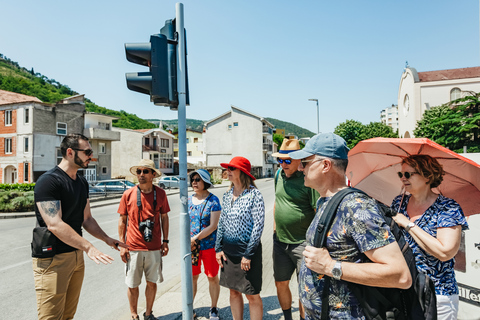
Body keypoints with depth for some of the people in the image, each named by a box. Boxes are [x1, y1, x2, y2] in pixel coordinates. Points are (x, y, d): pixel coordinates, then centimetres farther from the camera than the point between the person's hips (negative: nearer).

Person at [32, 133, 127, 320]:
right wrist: (88, 247, -29)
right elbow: (54, 224, -25)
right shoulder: (48, 181, -16)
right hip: (52, 259, -8)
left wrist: (107, 239, 7)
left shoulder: (82, 182, 11)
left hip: (76, 255, 8)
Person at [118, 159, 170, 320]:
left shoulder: (160, 193, -2)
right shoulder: (128, 194, -5)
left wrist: (165, 241, 6)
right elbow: (122, 220, 2)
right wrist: (122, 245, 0)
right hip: (133, 248, -1)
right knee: (133, 285, 11)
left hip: (154, 248, 1)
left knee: (152, 282, 12)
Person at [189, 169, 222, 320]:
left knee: (213, 278, 11)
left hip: (209, 245, -3)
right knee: (192, 277, 13)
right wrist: (188, 242, -8)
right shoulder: (188, 200, 4)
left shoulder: (213, 200, -11)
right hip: (191, 246, 4)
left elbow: (213, 226, -15)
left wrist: (195, 238, -18)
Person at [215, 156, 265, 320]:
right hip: (228, 250, 6)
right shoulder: (227, 195, 5)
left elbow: (258, 225, -14)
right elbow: (221, 222, 11)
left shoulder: (254, 194, -13)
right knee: (234, 291, 17)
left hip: (247, 249, -6)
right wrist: (218, 248, 6)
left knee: (252, 294, 6)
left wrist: (248, 254, -15)